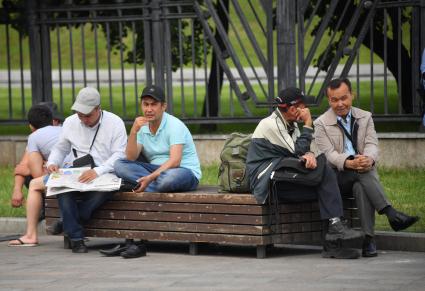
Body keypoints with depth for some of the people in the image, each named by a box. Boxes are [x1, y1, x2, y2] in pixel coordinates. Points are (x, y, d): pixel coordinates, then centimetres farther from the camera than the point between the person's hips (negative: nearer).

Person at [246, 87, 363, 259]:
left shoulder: (290, 124, 18)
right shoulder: (270, 124, -12)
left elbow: (301, 149, 8)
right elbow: (298, 151, -15)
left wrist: (309, 155, -16)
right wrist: (308, 124, -9)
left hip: (281, 177, 9)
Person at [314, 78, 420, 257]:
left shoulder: (365, 117, 15)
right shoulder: (321, 124, 6)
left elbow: (371, 144, 1)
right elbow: (328, 154, -8)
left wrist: (369, 159, -25)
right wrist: (348, 163, -29)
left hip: (364, 170, 2)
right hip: (337, 176, -2)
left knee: (361, 187, -36)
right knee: (363, 175, -35)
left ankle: (368, 239, -44)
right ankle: (392, 215, -46)